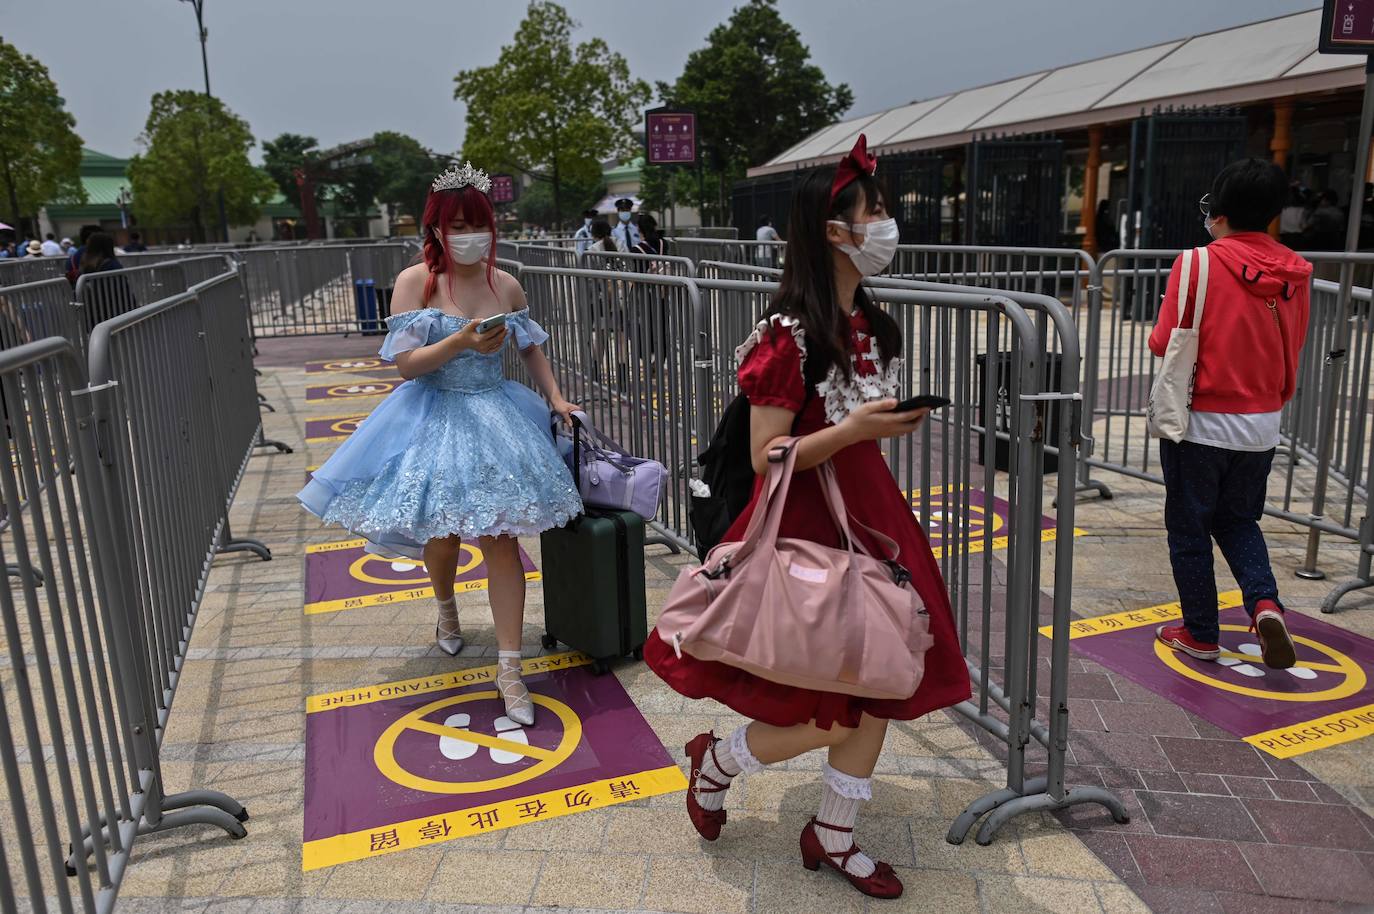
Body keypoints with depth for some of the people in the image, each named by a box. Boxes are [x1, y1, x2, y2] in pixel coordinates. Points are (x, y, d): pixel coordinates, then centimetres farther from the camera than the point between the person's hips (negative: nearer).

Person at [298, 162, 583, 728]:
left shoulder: (506, 284, 2)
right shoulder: (415, 282, -7)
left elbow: (530, 347, 16)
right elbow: (406, 363, -13)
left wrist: (556, 396, 5)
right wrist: (462, 342, -26)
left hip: (497, 416, 1)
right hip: (436, 419, -1)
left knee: (501, 539, -4)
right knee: (442, 536, 9)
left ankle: (509, 668, 4)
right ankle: (447, 608, 46)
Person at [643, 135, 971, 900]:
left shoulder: (874, 327, 7)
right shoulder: (790, 333, -18)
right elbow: (767, 457, -20)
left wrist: (896, 423, 6)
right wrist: (852, 429, -27)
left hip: (869, 518, 8)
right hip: (805, 528, -8)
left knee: (879, 687, 12)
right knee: (826, 717, -1)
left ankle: (834, 837, 32)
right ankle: (715, 761, 28)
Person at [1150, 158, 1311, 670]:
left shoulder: (1199, 263, -15)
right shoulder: (1295, 272, 1)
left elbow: (1164, 343, -14)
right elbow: (1292, 347, 9)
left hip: (1201, 421, -5)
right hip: (1262, 424, 5)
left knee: (1189, 528, 10)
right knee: (1238, 520, 23)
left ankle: (1200, 635, 19)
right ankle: (1265, 603, 1)